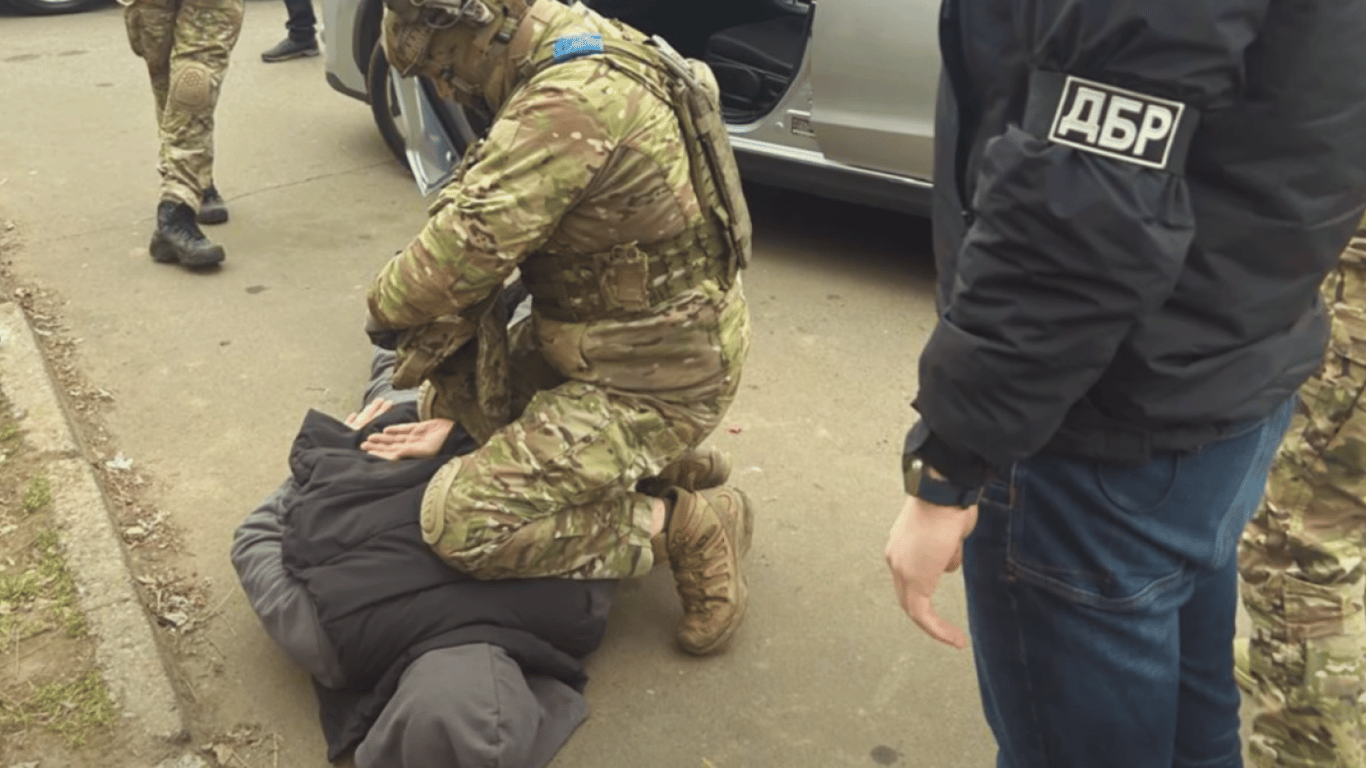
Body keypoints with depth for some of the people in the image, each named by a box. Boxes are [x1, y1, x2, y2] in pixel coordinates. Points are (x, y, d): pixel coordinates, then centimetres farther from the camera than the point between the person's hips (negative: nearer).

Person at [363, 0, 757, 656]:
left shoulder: (571, 105, -27)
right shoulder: (574, 57, 5)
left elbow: (464, 250, -26)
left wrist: (385, 309, -2)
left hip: (652, 379, -10)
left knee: (463, 524, -15)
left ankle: (687, 527, 0)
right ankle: (663, 465, 19)